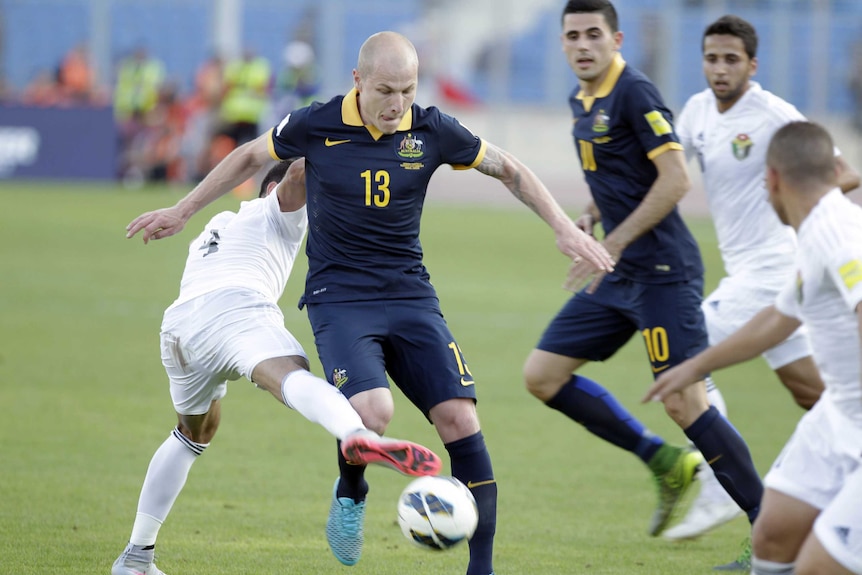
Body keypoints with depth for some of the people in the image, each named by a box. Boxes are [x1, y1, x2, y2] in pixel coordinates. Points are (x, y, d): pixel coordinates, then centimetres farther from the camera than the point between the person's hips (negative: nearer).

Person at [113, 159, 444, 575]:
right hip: (231, 307, -7)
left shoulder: (216, 228, 44)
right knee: (292, 376, -34)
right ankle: (357, 437, -67)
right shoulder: (279, 212, 23)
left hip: (176, 326, 7)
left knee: (194, 432, 31)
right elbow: (297, 175, 4)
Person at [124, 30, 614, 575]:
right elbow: (250, 156, 10)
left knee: (460, 417, -12)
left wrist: (565, 228, 4)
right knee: (373, 411, -27)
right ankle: (351, 493, 8)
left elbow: (508, 169, 10)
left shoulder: (431, 129, -5)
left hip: (411, 294, 3)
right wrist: (182, 212, 16)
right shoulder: (315, 125, -9)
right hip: (339, 298, -3)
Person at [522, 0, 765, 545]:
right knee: (542, 375, 5)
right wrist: (589, 218, 11)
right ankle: (666, 462, 13)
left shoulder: (634, 93, -13)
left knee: (683, 402, -14)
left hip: (662, 270, -9)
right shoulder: (582, 102, 14)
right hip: (619, 275, 9)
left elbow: (675, 179, -20)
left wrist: (614, 243, -20)